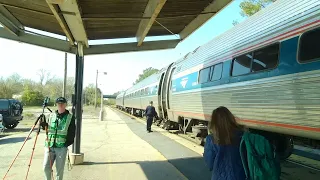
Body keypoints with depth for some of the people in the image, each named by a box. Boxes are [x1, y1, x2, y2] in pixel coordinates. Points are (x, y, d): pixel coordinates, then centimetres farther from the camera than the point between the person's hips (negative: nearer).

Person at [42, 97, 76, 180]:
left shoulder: (70, 117, 0)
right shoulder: (51, 115, 10)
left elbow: (72, 133, 0)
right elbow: (47, 128, 17)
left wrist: (68, 143, -9)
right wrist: (44, 125, -3)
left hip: (62, 147, -3)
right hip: (49, 145, 3)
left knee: (59, 169, 5)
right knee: (46, 167, 3)